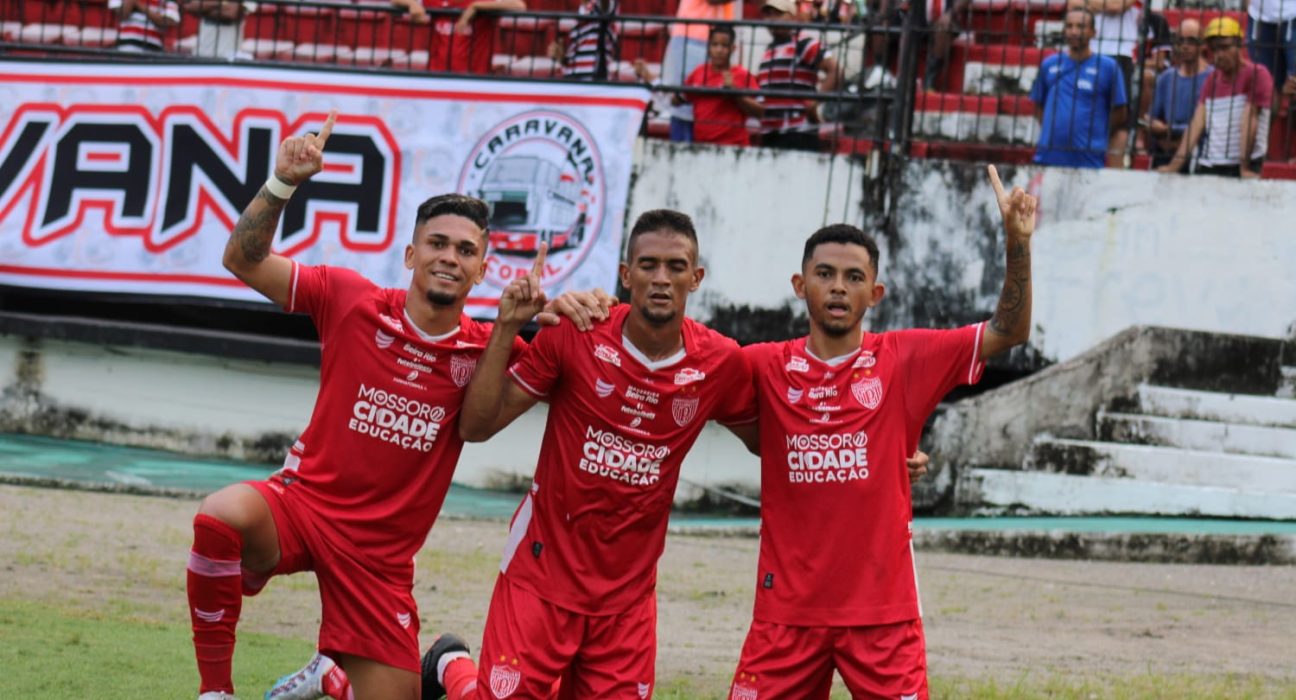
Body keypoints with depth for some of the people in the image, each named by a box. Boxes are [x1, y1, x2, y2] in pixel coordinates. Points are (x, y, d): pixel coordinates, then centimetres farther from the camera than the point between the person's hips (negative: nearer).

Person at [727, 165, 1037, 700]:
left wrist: (1018, 242, -15)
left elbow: (1009, 331, -5)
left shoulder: (905, 361, -1)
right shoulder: (764, 367, 2)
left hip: (882, 609, -1)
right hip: (788, 608, 1)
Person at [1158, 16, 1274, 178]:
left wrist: (1245, 168, -17)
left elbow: (1249, 122, -11)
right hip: (1208, 166, 6)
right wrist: (1175, 164, -5)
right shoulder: (1212, 79, 15)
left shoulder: (1257, 74, -3)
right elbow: (1198, 122, 6)